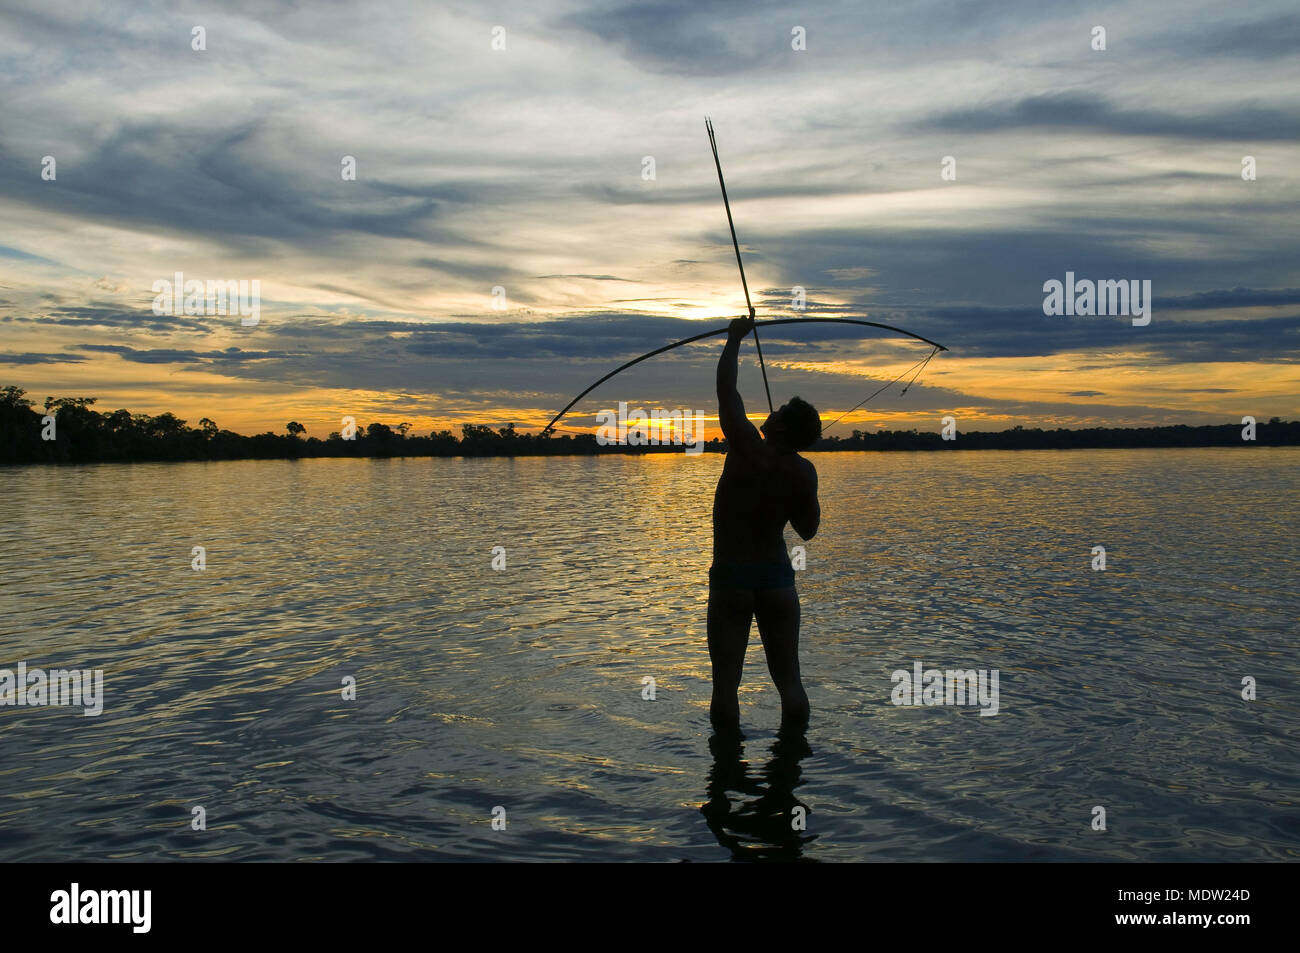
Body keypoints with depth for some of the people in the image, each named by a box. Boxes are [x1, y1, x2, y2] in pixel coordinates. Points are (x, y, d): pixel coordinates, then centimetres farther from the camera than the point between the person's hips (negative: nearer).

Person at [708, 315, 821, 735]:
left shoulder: (747, 449, -13)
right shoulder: (804, 472, -5)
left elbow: (726, 388, -4)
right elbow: (808, 530, 6)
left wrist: (736, 337, 9)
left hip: (730, 578, -3)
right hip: (778, 578, 3)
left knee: (726, 681, 3)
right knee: (788, 679, 9)